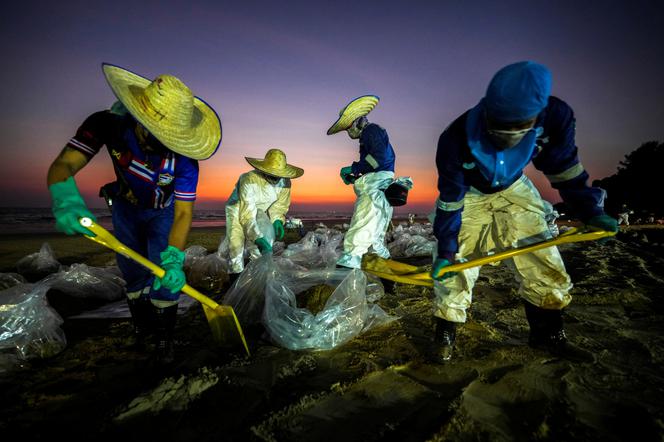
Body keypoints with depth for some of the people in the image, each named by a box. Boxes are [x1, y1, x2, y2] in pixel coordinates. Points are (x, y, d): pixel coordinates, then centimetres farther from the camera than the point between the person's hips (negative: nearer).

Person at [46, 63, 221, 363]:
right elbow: (62, 165, -32)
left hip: (163, 212, -2)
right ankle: (141, 327, 37)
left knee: (167, 276, -9)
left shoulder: (184, 157, -35)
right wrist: (65, 199, -55)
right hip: (125, 209, 2)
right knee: (133, 276, 12)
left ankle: (164, 336, 15)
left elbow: (183, 213, -33)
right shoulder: (108, 123, -29)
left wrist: (173, 259, -47)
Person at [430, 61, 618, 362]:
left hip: (514, 191, 3)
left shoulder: (555, 117, -28)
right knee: (454, 265, -8)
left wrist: (588, 209, -7)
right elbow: (450, 202, -25)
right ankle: (445, 333, 12)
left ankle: (547, 334, 23)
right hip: (468, 195, -2)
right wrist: (446, 250, -21)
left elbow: (563, 169, -7)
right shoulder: (456, 139, -34)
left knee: (543, 264, 2)